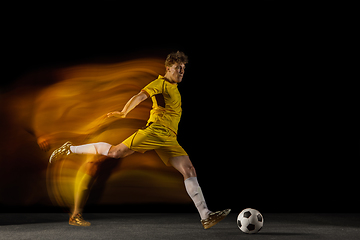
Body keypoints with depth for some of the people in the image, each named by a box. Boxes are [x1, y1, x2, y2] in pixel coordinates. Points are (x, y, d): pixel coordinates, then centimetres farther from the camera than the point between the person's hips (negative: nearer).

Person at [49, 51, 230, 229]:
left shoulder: (174, 87, 26)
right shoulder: (161, 83, 0)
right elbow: (141, 96, -15)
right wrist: (124, 112, -27)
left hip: (169, 140, 7)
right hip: (156, 130, -7)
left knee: (189, 171, -4)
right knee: (115, 152, -14)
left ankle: (206, 216, -7)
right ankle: (70, 149, 3)